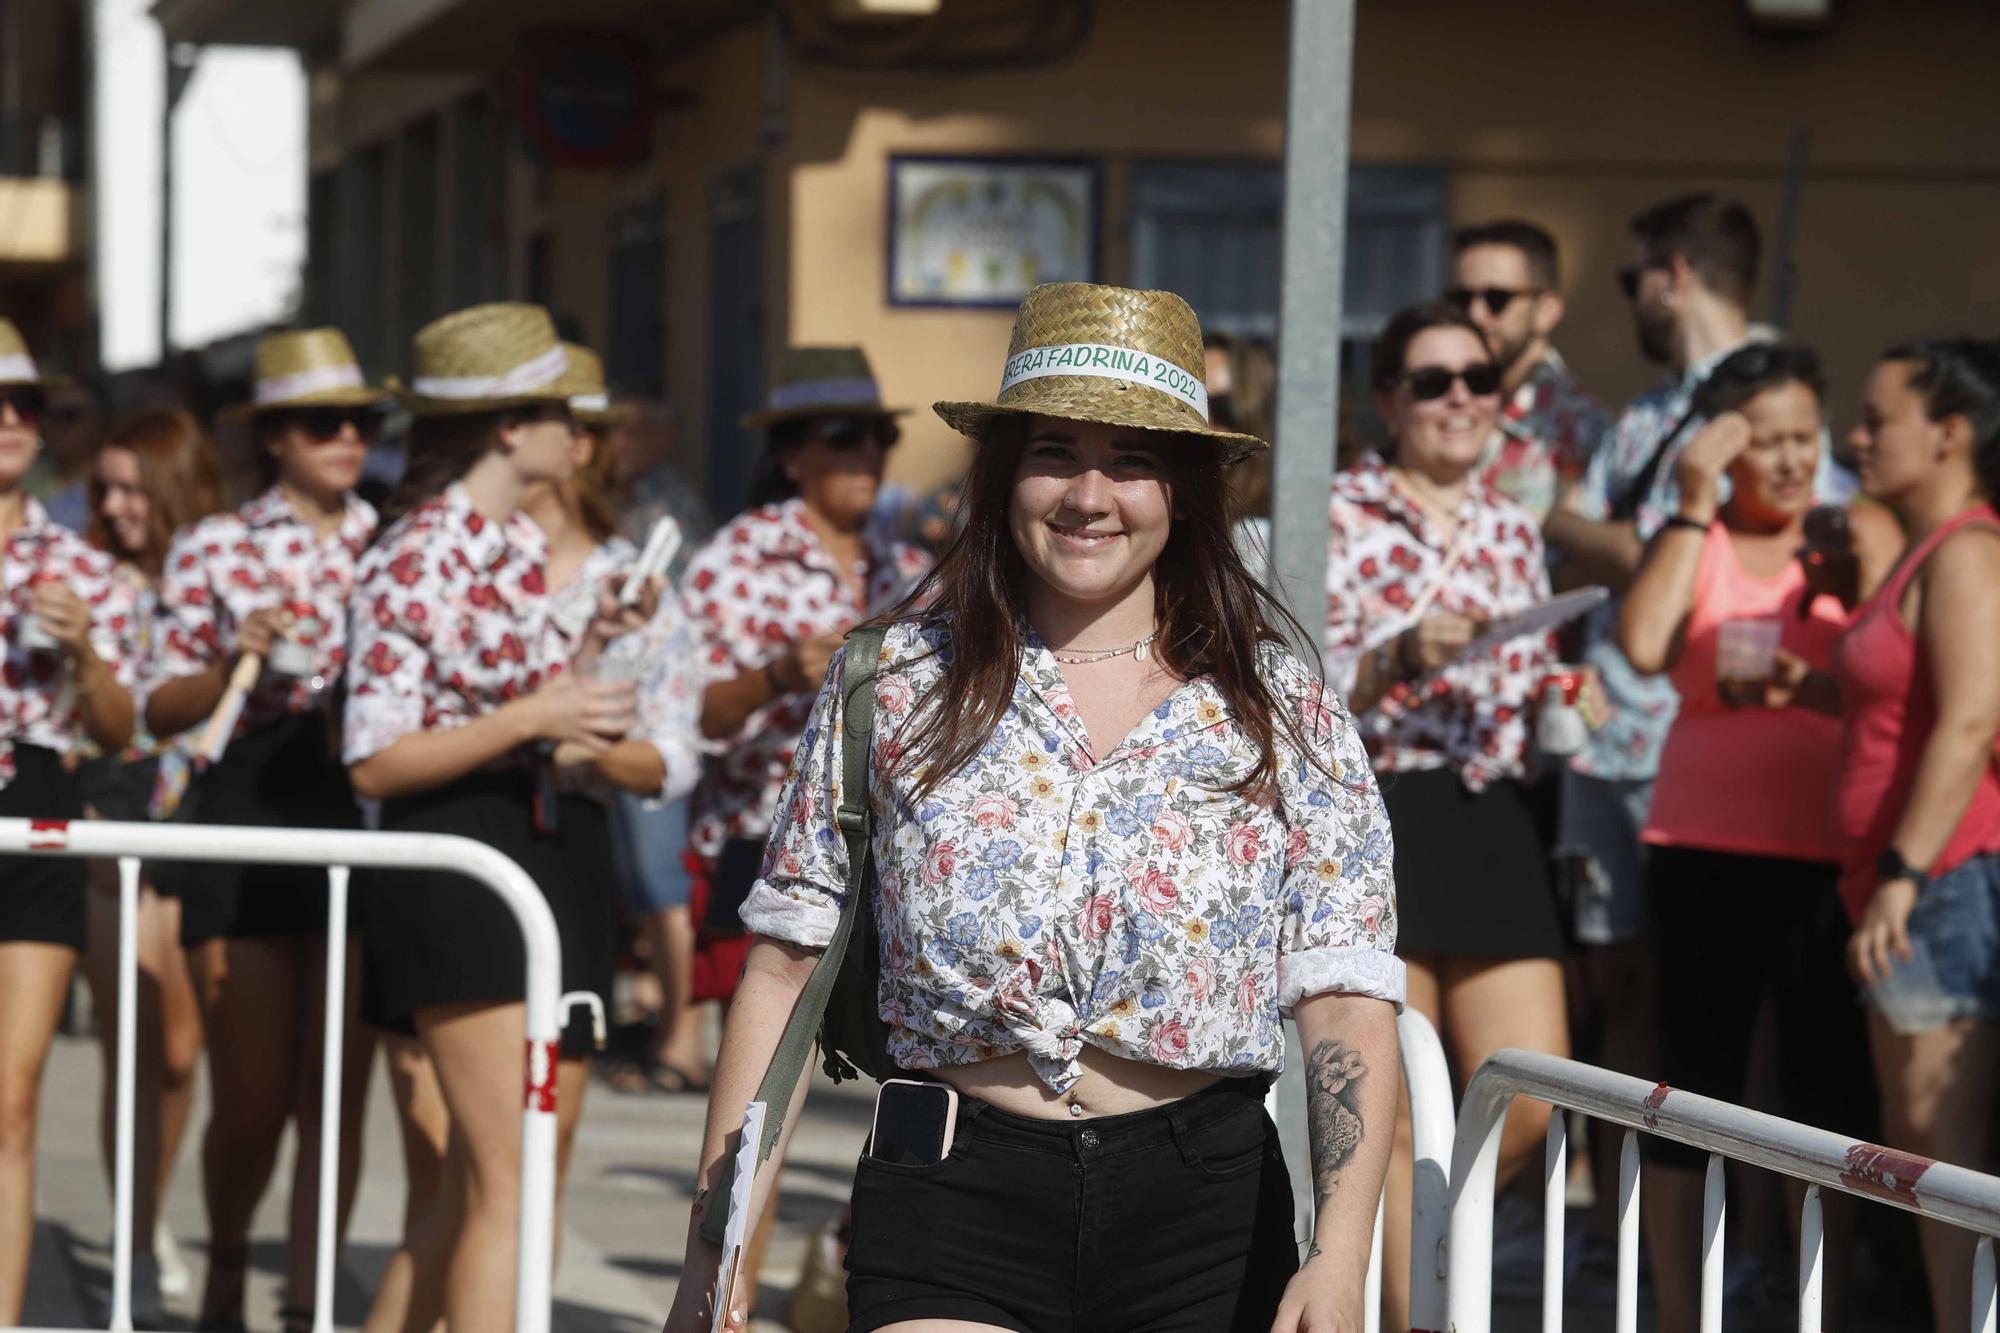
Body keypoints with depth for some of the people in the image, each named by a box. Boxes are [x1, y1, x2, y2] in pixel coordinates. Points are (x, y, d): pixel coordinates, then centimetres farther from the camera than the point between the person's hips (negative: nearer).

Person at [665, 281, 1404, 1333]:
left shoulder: (1283, 715, 3)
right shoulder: (898, 685, 3)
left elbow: (1348, 1002, -4)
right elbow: (786, 968, 4)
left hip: (1205, 1212, 1)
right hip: (954, 1204, -1)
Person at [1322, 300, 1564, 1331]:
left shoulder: (1514, 531, 16)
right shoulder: (1338, 515, -2)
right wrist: (1396, 658, -22)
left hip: (1492, 823, 6)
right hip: (1374, 817, -6)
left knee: (1530, 1106, 1)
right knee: (1391, 1116, -4)